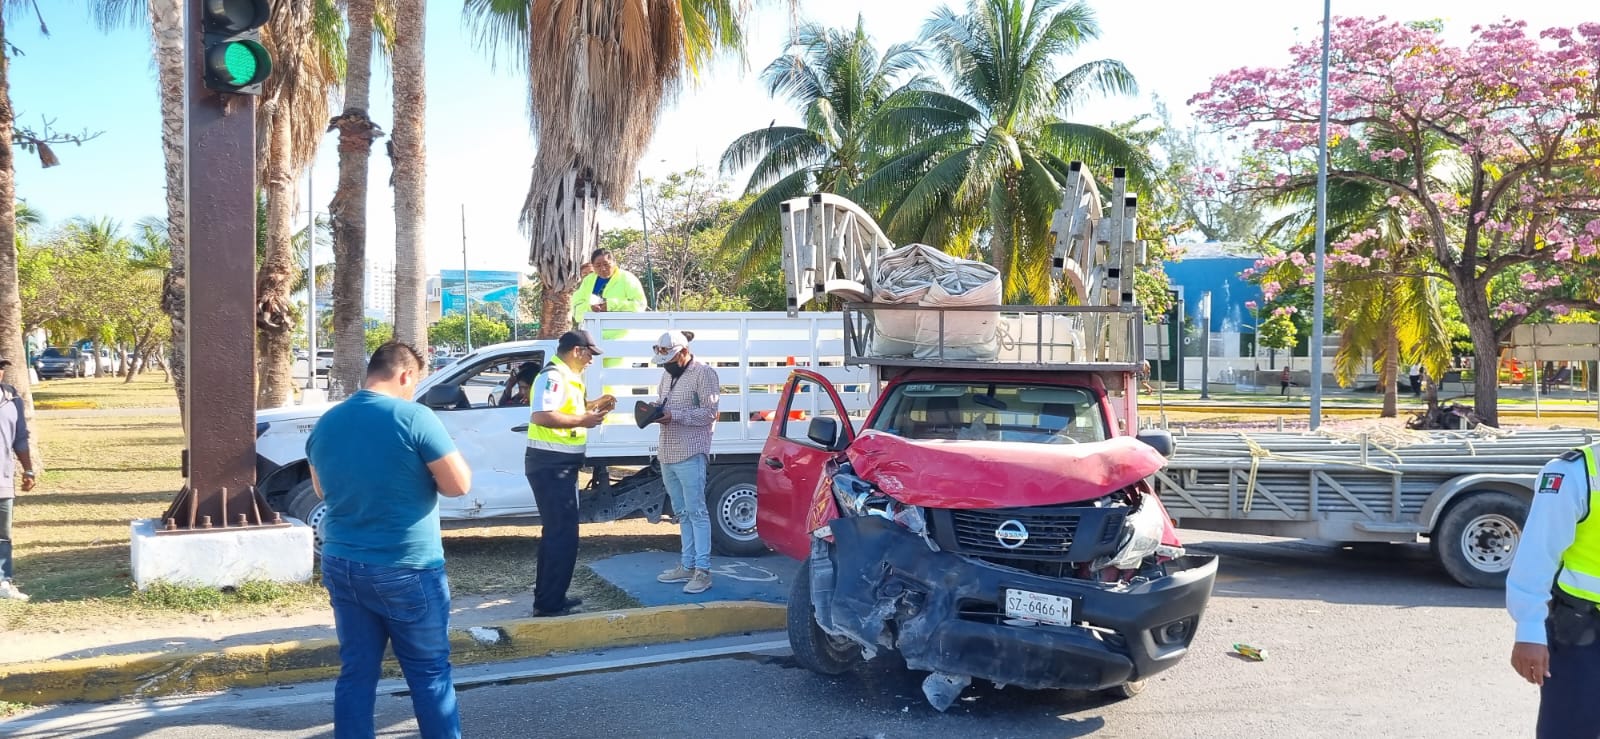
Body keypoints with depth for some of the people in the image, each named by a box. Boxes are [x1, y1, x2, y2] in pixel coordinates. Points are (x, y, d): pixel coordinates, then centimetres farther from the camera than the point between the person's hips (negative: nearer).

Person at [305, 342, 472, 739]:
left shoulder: (326, 424, 5)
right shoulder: (414, 417, -14)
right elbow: (459, 484, -12)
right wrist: (425, 471, 6)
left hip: (342, 566, 6)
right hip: (407, 570, -5)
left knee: (356, 672, 11)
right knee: (430, 672, 7)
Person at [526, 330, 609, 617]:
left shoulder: (568, 377, 15)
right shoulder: (553, 376, -17)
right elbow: (542, 416, -30)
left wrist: (587, 409, 8)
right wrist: (582, 420, -24)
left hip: (561, 464, 11)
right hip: (550, 464, -11)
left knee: (557, 532, 18)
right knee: (563, 535, -8)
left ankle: (548, 597, 28)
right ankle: (549, 604, -2)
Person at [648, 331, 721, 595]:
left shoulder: (704, 373, -8)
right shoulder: (667, 374, 16)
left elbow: (709, 412, -13)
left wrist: (674, 416, -19)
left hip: (690, 454, -8)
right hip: (667, 454, 8)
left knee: (696, 512, -6)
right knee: (681, 513, 11)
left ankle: (703, 571, -4)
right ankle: (686, 566, 17)